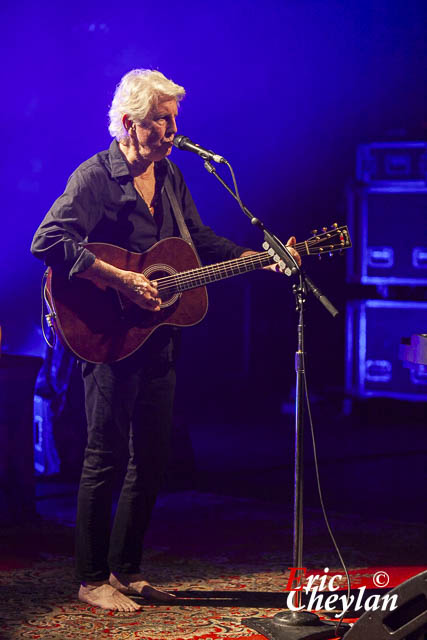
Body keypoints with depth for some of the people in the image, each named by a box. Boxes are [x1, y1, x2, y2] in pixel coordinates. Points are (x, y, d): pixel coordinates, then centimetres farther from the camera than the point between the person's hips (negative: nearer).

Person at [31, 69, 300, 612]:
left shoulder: (169, 176, 11)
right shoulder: (94, 176, -12)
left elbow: (202, 242, 18)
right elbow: (48, 241, -24)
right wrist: (121, 280, -27)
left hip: (158, 339, 8)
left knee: (151, 459, 11)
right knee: (104, 455, -2)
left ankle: (125, 570, 23)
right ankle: (92, 579, 7)